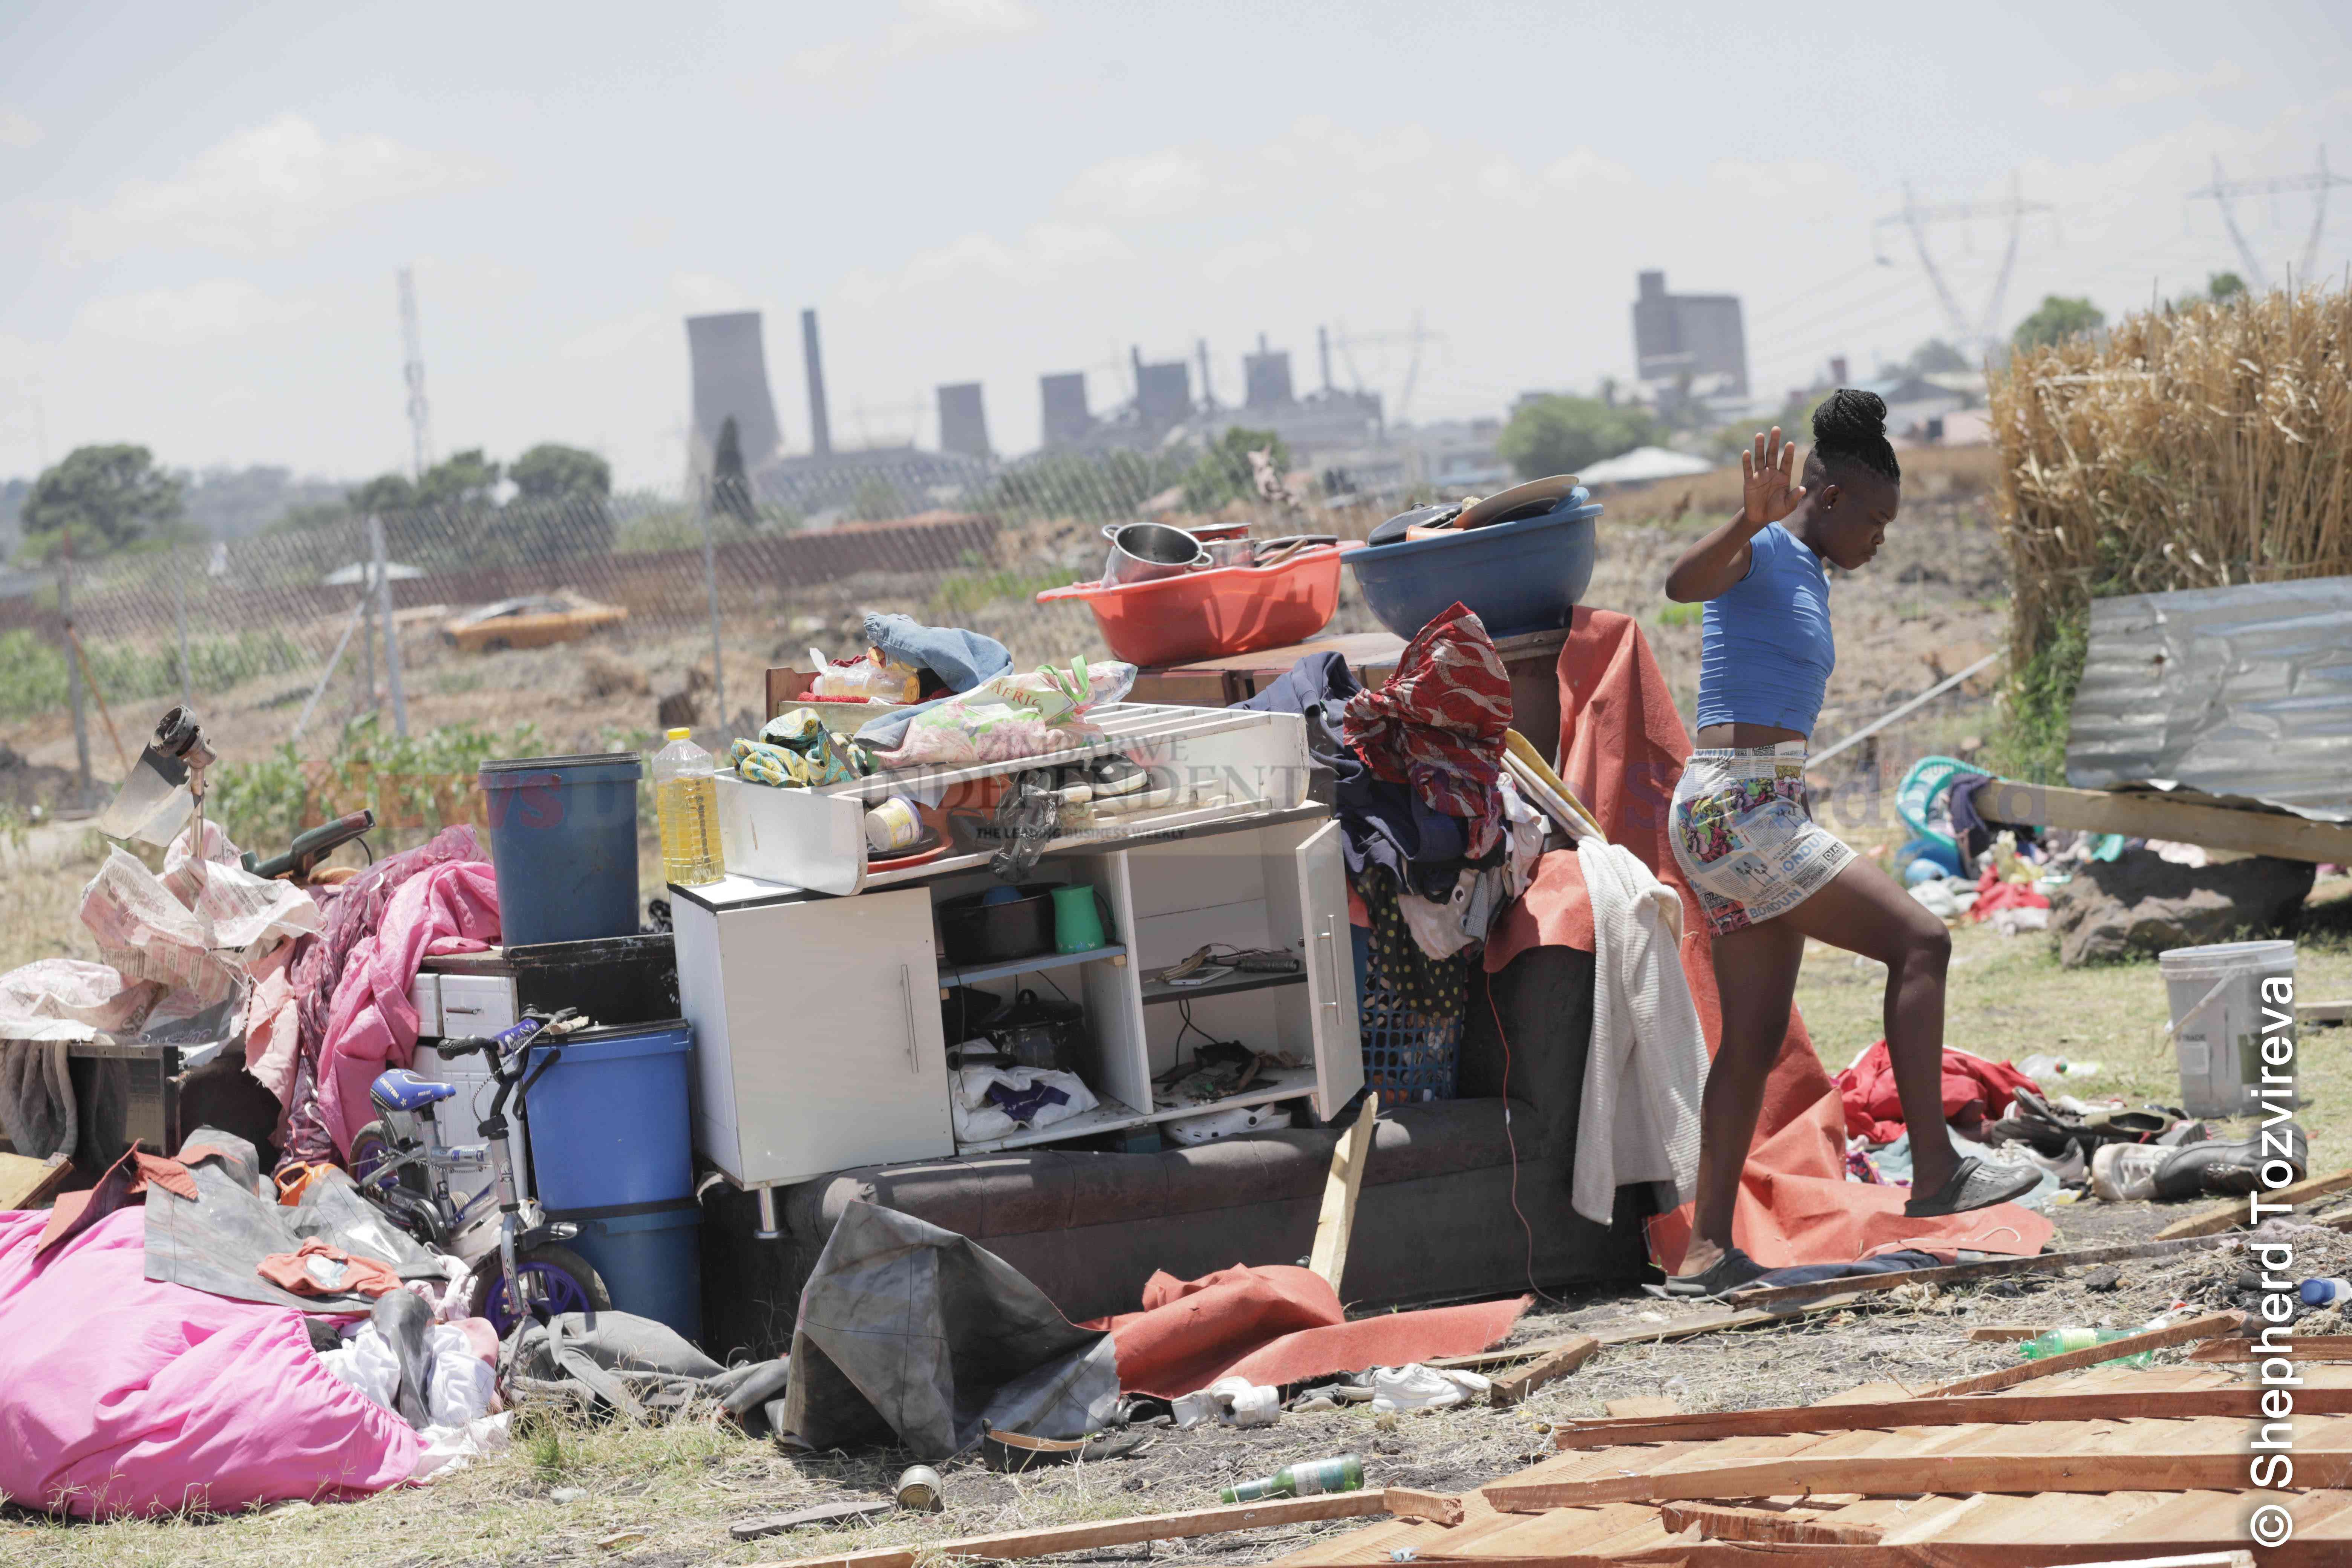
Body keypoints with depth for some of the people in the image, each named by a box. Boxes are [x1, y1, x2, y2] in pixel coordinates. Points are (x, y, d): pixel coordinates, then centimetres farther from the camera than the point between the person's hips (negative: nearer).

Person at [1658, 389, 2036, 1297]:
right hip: (1738, 811, -10)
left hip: (1762, 814, 10)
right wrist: (1750, 519, -46)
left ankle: (1706, 1252, 5)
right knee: (1918, 941, -13)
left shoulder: (1808, 576, 21)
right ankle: (1934, 1171, -13)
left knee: (1755, 1043, 6)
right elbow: (1683, 582, -31)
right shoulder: (1762, 553, -7)